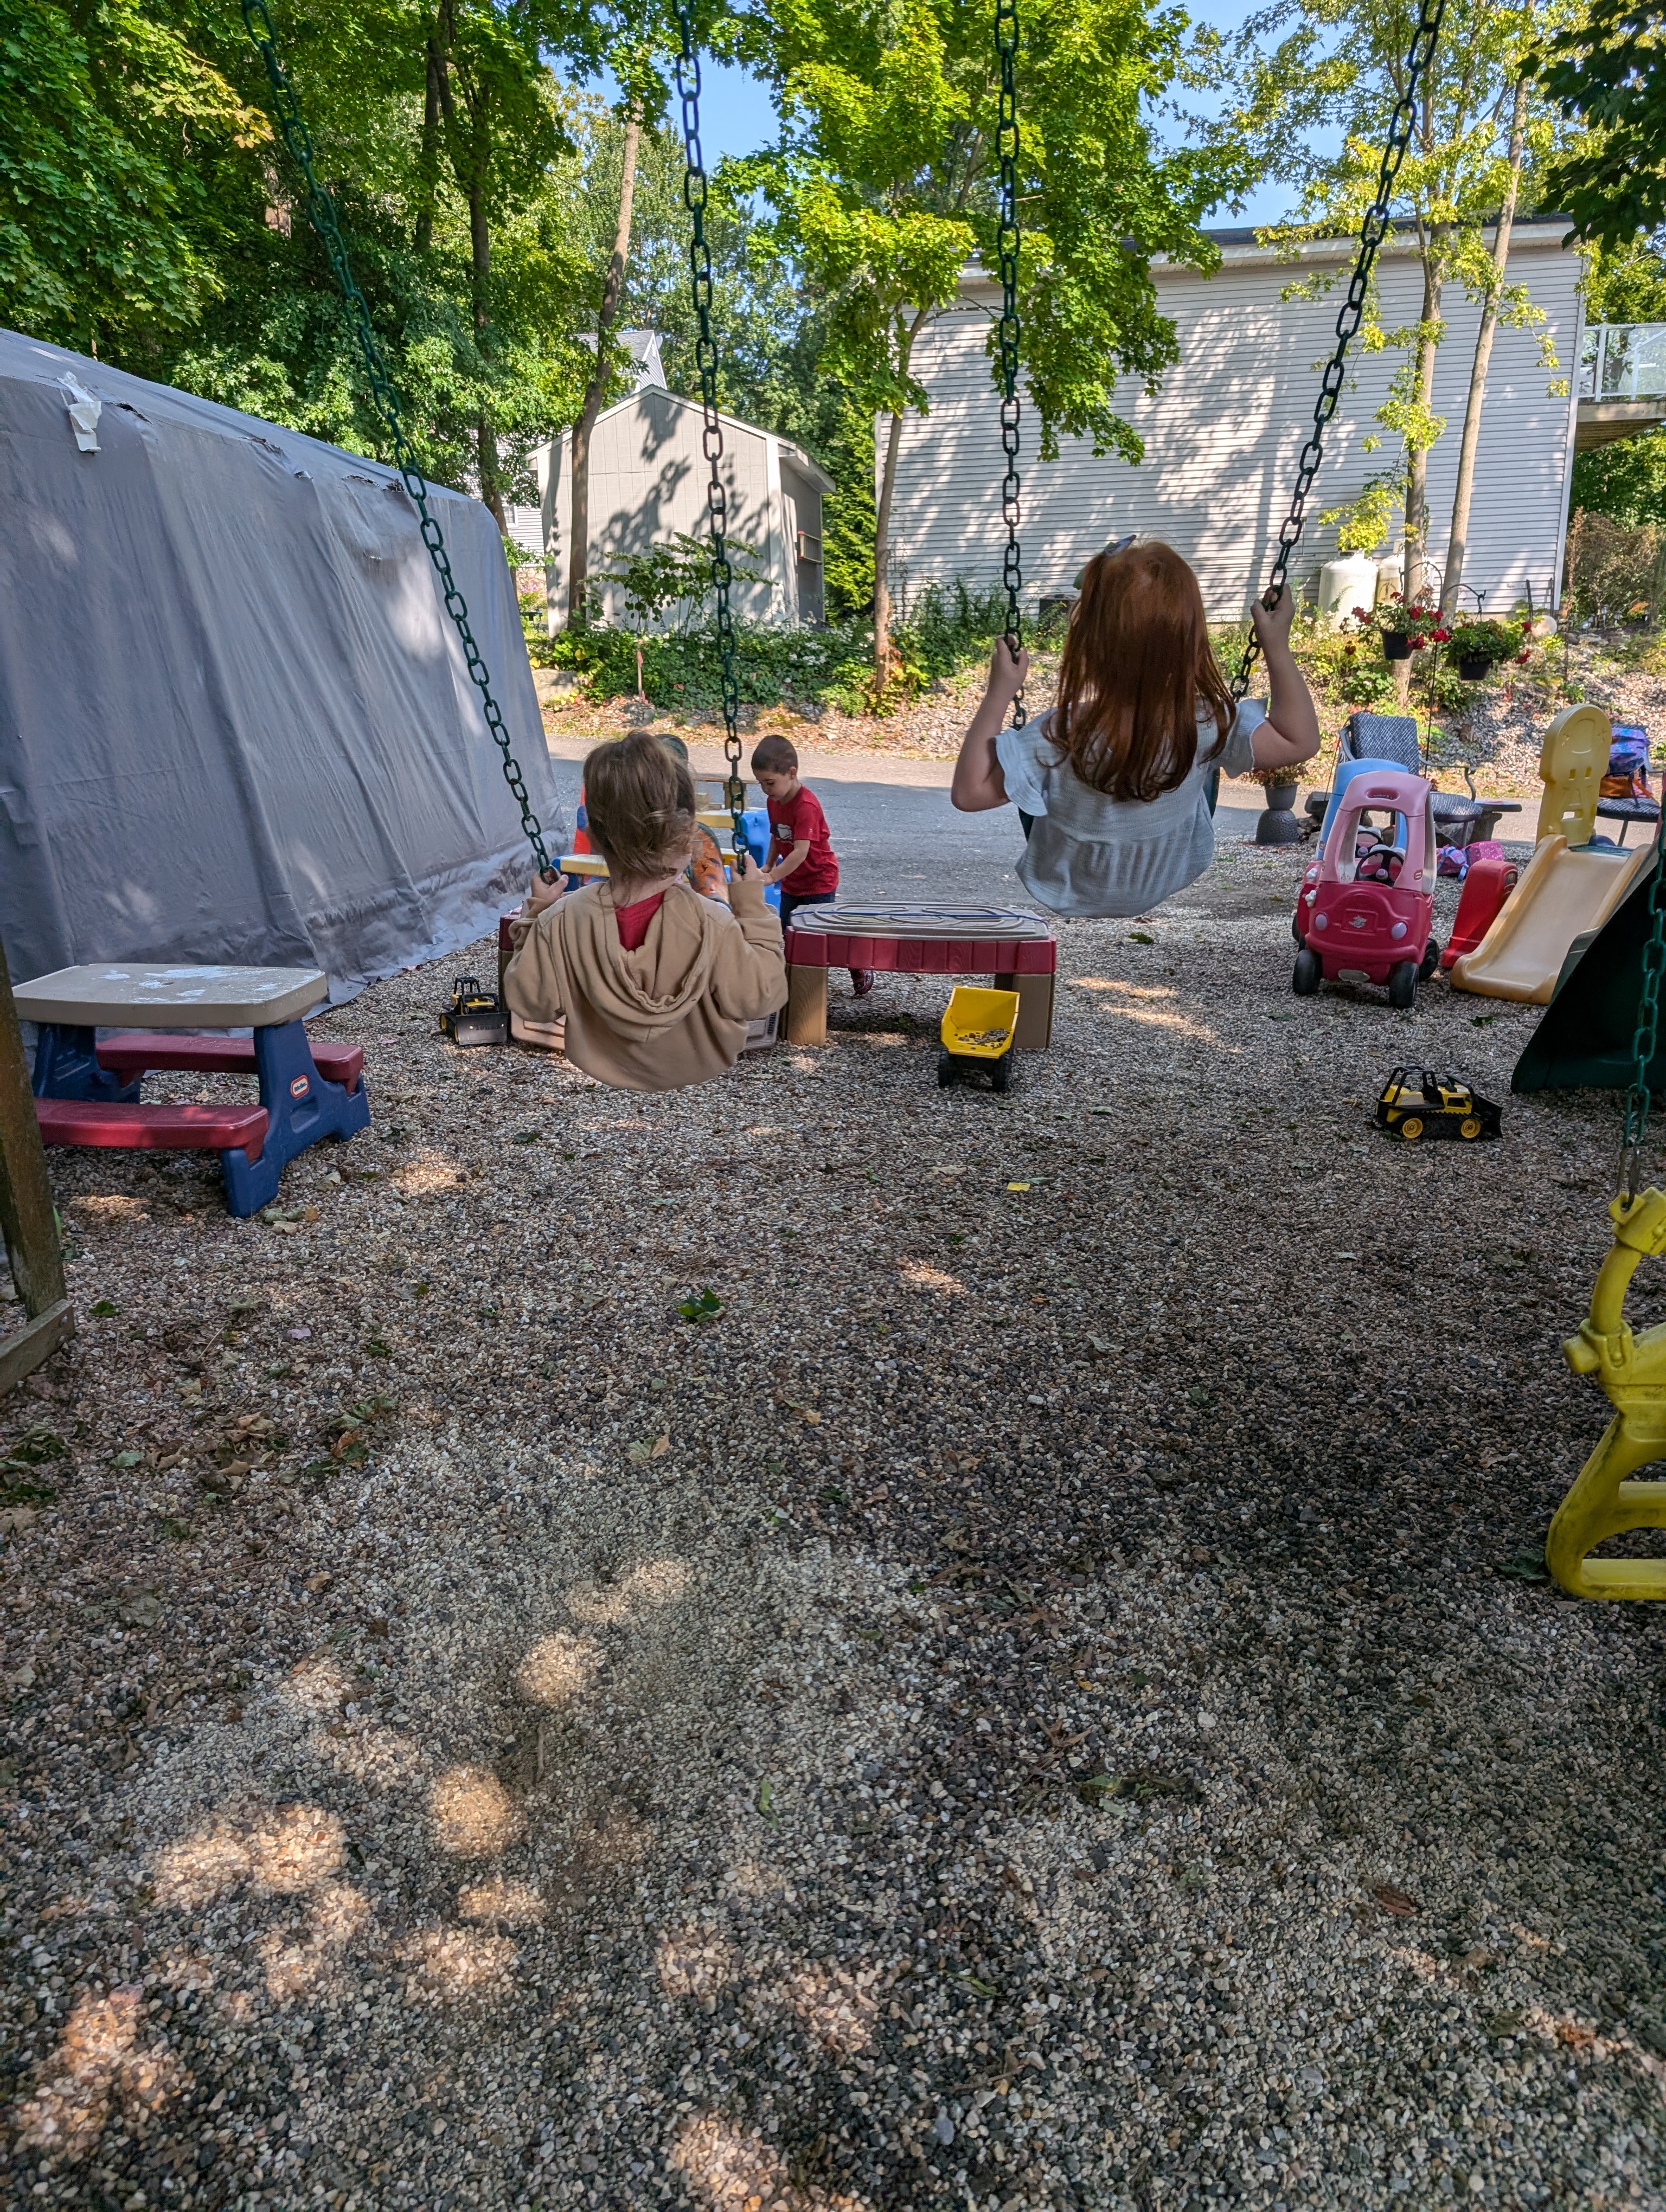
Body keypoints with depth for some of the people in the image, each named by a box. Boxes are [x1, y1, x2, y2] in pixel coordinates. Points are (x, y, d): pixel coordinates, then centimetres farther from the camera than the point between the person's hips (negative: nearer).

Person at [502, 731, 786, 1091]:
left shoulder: (561, 922, -26)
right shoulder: (711, 925, -33)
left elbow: (527, 1000, -13)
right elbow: (758, 998, -22)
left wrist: (534, 915, -2)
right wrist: (753, 910, -14)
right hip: (704, 1075, -2)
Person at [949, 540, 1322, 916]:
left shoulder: (1061, 736, -39)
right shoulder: (1208, 725, -31)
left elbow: (968, 792, -31)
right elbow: (1301, 741, -17)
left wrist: (999, 692, -26)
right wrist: (1277, 646, -16)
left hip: (1069, 897, -1)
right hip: (1174, 885, 2)